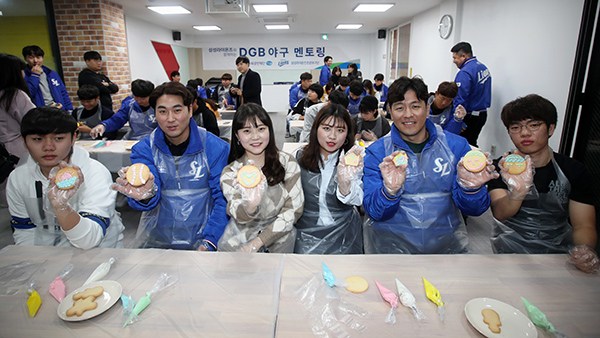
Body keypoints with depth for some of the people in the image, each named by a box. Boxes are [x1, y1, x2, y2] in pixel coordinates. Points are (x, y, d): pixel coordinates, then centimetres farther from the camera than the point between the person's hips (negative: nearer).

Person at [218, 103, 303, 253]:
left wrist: (258, 242, -11)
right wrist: (250, 205, -41)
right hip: (241, 237, -1)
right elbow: (240, 217, -17)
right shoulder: (230, 173, -3)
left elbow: (295, 209, -6)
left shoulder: (287, 162, -4)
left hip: (279, 238, 1)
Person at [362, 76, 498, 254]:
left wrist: (470, 187, -18)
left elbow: (473, 209, 2)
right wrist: (390, 190, -26)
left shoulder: (456, 145, 2)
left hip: (446, 242, 2)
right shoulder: (377, 152, -1)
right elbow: (374, 212, -7)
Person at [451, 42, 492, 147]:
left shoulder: (464, 73, -19)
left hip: (469, 117, -10)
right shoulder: (483, 67, 12)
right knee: (472, 144, 17)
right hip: (482, 114, 10)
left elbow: (460, 100, -23)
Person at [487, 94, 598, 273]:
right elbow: (500, 214, -22)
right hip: (512, 248, -2)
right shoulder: (502, 168, -6)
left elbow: (584, 225, -1)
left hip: (559, 249, 3)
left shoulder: (574, 170, 2)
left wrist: (584, 249, -24)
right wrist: (517, 194, -45)